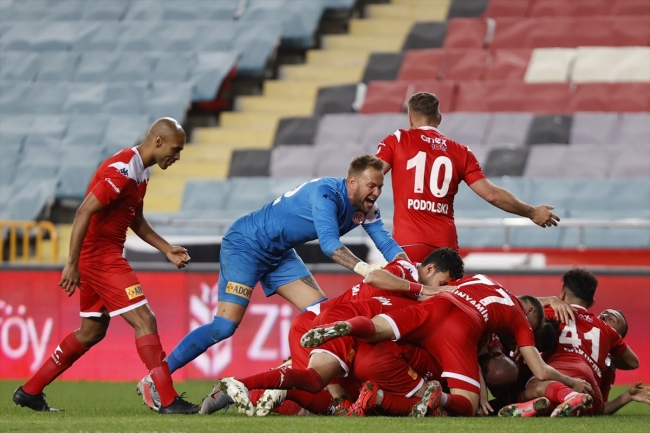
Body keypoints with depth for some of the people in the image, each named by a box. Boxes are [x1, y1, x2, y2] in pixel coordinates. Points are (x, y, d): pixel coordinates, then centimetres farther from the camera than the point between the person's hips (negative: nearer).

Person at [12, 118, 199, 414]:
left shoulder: (140, 172, 12)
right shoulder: (123, 170, -20)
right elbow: (83, 213, -24)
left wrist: (166, 250, 15)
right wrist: (72, 265, -25)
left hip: (106, 257, 11)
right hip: (100, 255, -11)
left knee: (92, 331, 16)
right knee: (144, 321, -12)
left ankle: (30, 392, 22)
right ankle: (168, 400, -12)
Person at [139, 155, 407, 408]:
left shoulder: (365, 208, -3)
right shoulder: (327, 194, -27)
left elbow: (385, 243, -8)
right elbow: (329, 243, -38)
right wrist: (364, 269, -50)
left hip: (279, 253, 9)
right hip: (246, 244, -9)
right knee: (225, 326, -17)